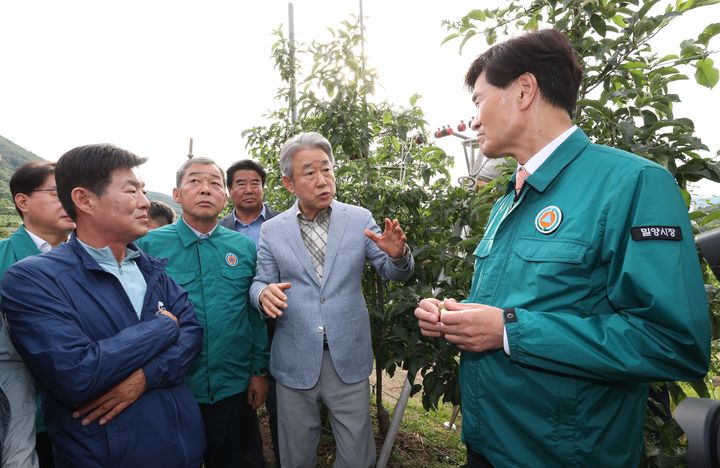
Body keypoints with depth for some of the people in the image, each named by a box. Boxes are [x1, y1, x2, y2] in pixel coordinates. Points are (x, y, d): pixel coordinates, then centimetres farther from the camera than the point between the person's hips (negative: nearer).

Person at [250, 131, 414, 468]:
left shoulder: (359, 219, -1)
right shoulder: (272, 229, 0)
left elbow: (392, 273, 2)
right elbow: (260, 283, 3)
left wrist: (397, 253, -22)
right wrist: (264, 293, -21)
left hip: (348, 357, 0)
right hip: (294, 361, 1)